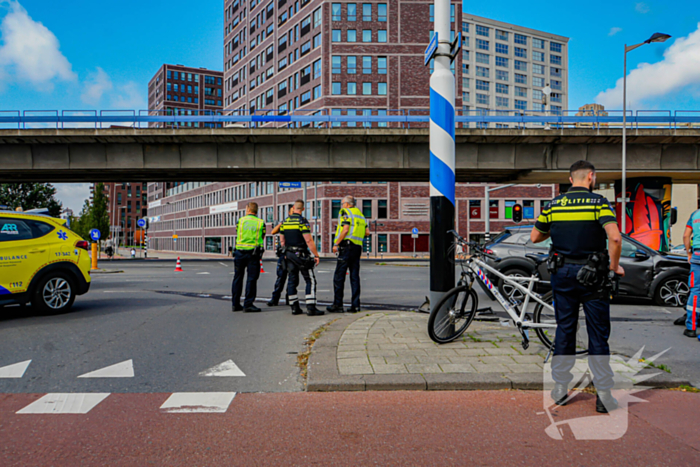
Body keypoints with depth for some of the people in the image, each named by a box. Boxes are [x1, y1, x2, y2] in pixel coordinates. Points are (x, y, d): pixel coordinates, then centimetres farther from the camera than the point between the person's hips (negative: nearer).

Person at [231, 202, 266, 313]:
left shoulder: (241, 220, 4)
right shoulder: (261, 222, 1)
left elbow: (238, 236, 11)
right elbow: (262, 238, 7)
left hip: (240, 251, 2)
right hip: (253, 253, -2)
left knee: (238, 278, 11)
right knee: (251, 279, 1)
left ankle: (235, 304, 16)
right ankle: (248, 305, -1)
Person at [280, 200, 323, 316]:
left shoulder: (285, 222, 8)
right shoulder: (302, 221, -12)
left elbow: (282, 240, 13)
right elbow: (308, 241, -17)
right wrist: (316, 255, -11)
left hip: (289, 254, 7)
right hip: (301, 254, -6)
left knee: (292, 280, 11)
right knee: (310, 281, -2)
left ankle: (294, 307, 13)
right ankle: (311, 308, -7)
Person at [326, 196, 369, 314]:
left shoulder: (346, 212, -4)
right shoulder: (360, 214, 18)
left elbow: (345, 230, -16)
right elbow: (367, 232, 12)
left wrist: (336, 244, -10)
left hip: (347, 245, -7)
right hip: (358, 247, 7)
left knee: (339, 277, -2)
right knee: (354, 276, 7)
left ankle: (338, 305, 0)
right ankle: (355, 305, 5)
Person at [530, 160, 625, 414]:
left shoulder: (553, 205, 3)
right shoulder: (598, 202, -8)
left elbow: (535, 237, 10)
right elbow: (615, 237, -20)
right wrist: (614, 265, -6)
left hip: (562, 273, 3)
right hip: (592, 275, -3)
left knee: (564, 330, 12)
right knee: (598, 335, 5)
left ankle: (560, 389, 19)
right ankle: (604, 396, 9)